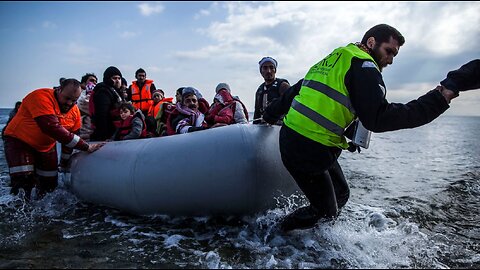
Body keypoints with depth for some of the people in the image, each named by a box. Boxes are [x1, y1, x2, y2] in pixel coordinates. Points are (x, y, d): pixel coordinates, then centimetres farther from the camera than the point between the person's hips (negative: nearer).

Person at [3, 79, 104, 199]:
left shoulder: (75, 110, -8)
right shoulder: (42, 97, -29)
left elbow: (69, 136, 4)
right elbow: (52, 128, -40)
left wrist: (64, 163, 9)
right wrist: (86, 147, -40)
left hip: (46, 147, 6)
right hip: (19, 140, -6)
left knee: (49, 185, 4)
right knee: (23, 180, -22)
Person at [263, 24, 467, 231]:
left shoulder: (332, 59, 20)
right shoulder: (362, 65, -9)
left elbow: (294, 91, 25)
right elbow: (378, 119, -20)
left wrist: (270, 116, 36)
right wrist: (439, 98, -15)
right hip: (307, 150, -10)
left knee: (341, 194, 22)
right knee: (326, 211, 7)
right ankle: (280, 231, 22)